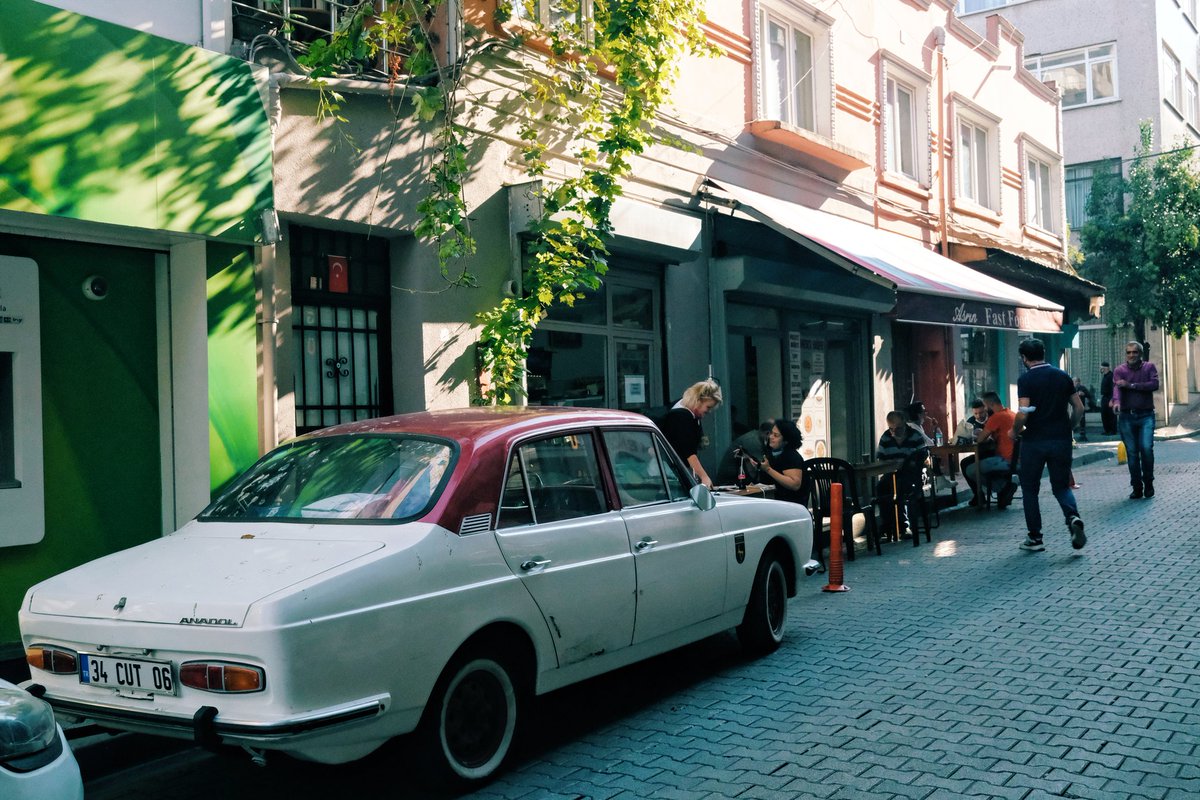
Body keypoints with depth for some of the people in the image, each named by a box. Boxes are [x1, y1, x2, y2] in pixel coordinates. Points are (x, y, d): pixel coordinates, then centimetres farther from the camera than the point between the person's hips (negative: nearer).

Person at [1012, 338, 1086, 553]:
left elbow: (1023, 413, -18)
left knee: (1030, 489, 10)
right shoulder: (1063, 376, 6)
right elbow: (1079, 407, 8)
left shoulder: (1026, 380, -10)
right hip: (1061, 440, 4)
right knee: (1061, 486, 14)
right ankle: (1074, 518, -14)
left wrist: (1015, 432, -1)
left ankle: (1035, 538, 12)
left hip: (1034, 441, -4)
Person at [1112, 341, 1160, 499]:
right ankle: (1137, 488, 10)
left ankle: (1148, 483, 6)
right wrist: (1116, 401, -35)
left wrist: (1131, 385, -15)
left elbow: (1154, 384, -10)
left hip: (1146, 416, -1)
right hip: (1126, 416, 1)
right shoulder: (1119, 370, 4)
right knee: (1131, 452, 2)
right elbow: (1116, 387, -14)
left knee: (1146, 448, -13)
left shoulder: (1149, 367, 6)